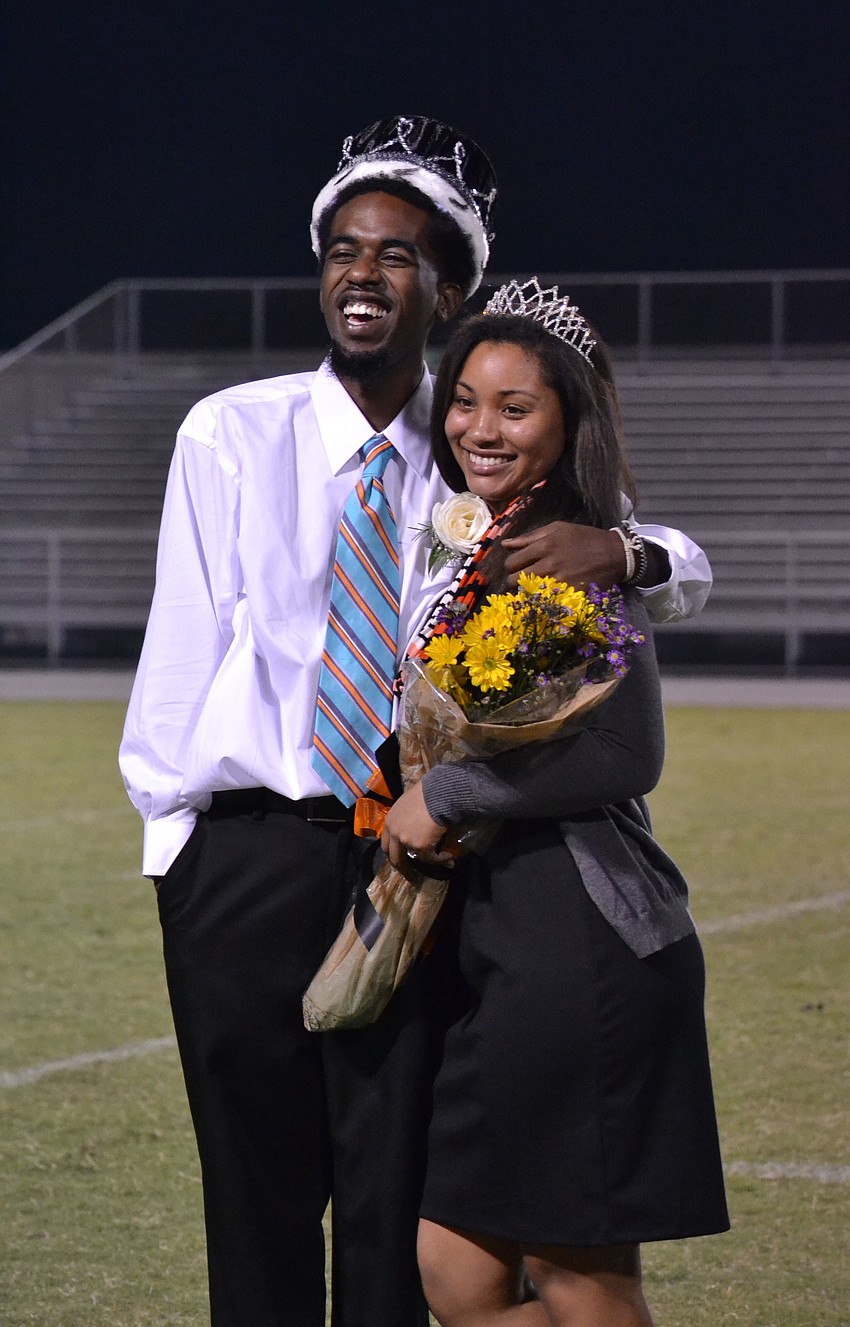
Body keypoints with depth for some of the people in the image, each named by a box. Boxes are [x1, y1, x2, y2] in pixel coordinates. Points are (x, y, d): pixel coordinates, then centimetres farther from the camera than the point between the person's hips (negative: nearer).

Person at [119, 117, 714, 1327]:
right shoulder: (232, 434, 2)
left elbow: (689, 572, 9)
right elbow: (187, 641, 2)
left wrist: (618, 550, -14)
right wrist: (172, 819, -2)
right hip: (250, 855, -1)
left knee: (396, 1204, 2)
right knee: (259, 1199, 3)